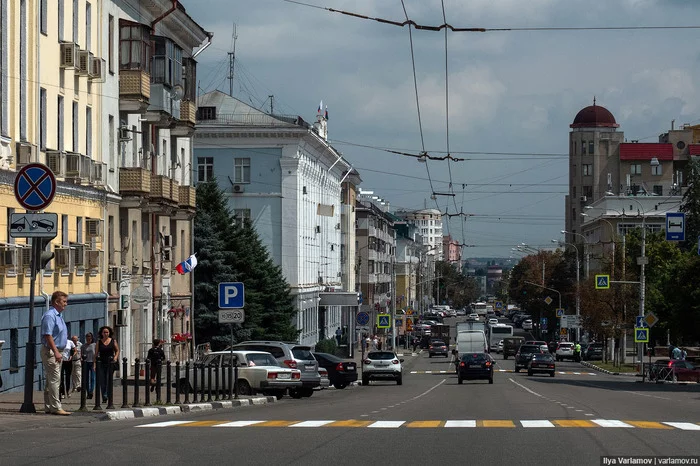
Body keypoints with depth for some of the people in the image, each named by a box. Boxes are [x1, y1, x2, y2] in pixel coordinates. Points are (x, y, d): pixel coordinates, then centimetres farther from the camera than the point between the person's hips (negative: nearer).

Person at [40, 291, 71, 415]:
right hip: (50, 352, -10)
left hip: (57, 352, 10)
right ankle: (56, 407, -13)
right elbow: (48, 335, -21)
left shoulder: (58, 315, 17)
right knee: (54, 380, -12)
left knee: (51, 381, 12)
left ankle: (49, 407, 15)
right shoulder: (49, 315, -15)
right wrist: (56, 352, -25)